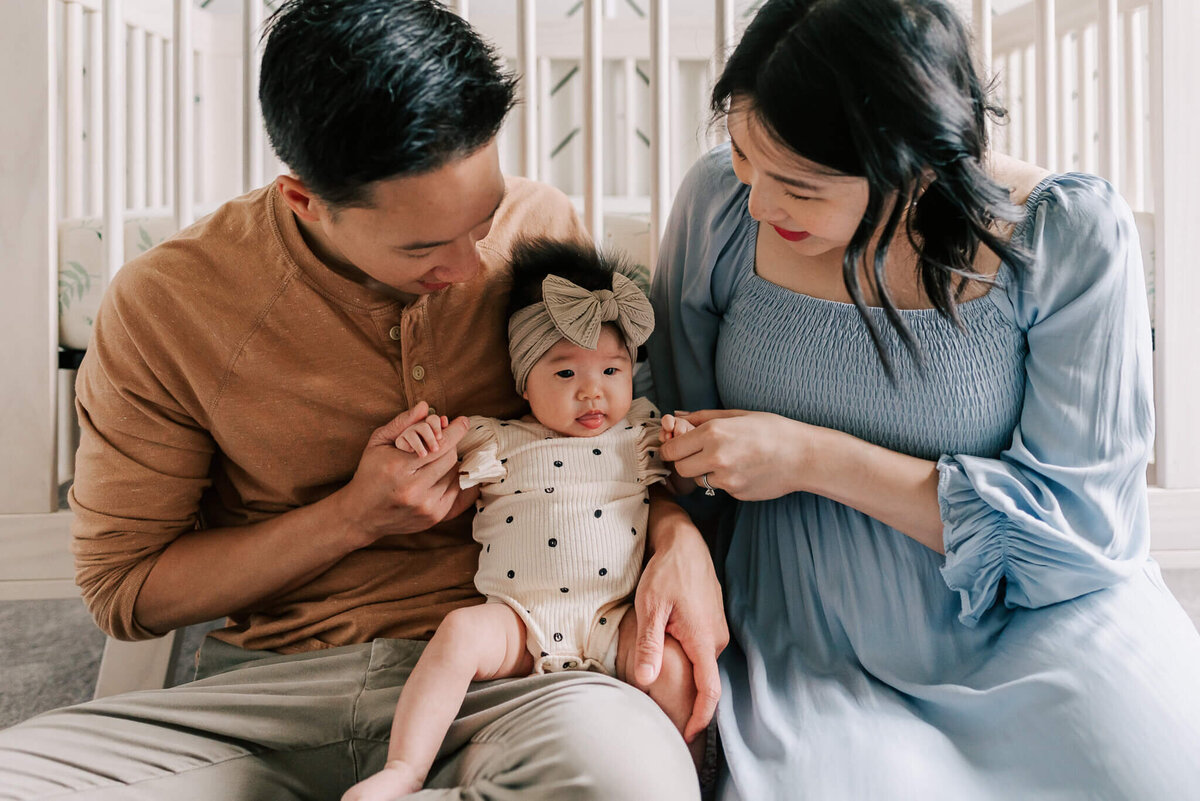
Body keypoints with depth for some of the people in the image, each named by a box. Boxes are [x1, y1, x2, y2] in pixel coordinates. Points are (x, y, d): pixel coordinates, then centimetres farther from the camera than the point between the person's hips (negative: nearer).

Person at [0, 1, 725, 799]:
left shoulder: (541, 227, -2)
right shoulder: (164, 306, -8)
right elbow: (125, 590, 2)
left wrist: (678, 535, -9)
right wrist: (354, 518, -10)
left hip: (495, 676, 1)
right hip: (271, 687, 0)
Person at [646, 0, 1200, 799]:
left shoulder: (1073, 236, -13)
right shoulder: (718, 203, -6)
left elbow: (1086, 516, -14)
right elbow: (674, 453, 6)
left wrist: (814, 458, -19)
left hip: (1040, 630, 0)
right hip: (814, 664, 1)